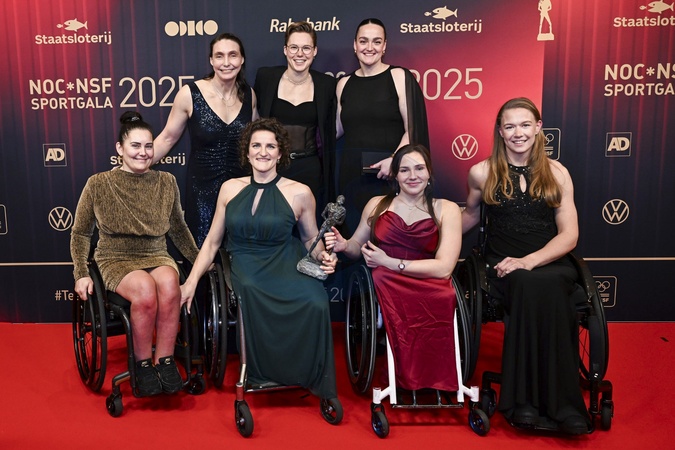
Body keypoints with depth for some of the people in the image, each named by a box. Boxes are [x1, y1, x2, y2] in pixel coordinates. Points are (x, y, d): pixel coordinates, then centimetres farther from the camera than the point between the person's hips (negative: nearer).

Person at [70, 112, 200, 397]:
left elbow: (178, 229, 18)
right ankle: (143, 364, -13)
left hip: (157, 257, 2)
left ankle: (164, 361, -20)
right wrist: (81, 274, -2)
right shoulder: (98, 185, 0)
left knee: (169, 283, -35)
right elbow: (80, 233, 9)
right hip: (116, 260, -2)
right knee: (145, 290, -35)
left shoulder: (166, 182, 6)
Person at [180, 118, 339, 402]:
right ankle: (261, 374, -13)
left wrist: (323, 257, -4)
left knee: (315, 302, -33)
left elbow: (311, 239, 18)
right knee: (250, 290, -36)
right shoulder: (230, 189, 12)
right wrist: (191, 282, 8)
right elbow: (212, 242, 15)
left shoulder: (300, 193, 5)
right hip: (245, 267, 2)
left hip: (286, 265, -1)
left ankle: (313, 381, -8)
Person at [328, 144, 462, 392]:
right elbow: (358, 246, 25)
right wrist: (343, 245, 0)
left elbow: (444, 267, -4)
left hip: (430, 287, -1)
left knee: (443, 297, -35)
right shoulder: (377, 205, 14)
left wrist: (388, 262, -7)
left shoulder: (446, 210, 7)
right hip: (387, 286, 2)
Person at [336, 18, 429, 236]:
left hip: (389, 174, -4)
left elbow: (413, 128, -8)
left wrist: (394, 159, -20)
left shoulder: (399, 77, -4)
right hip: (352, 173, 4)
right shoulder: (344, 83, 10)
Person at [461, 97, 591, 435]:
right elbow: (470, 215, 26)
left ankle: (527, 403, -29)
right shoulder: (482, 173, 8)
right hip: (503, 265, 0)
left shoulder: (557, 173, 8)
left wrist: (529, 261, -15)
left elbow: (569, 235, 1)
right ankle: (560, 405, -30)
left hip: (550, 262, 1)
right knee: (534, 286, -37)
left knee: (540, 285, -37)